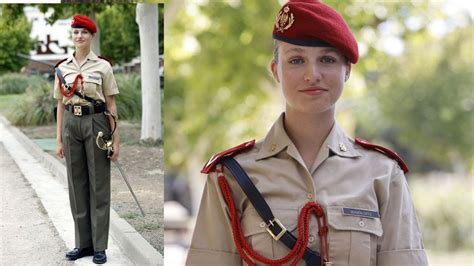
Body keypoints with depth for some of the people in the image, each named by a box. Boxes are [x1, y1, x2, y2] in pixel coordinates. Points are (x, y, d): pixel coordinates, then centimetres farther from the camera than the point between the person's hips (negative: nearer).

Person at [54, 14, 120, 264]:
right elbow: (61, 105, 10)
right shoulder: (62, 68, 7)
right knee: (77, 184, 8)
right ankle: (83, 242, 19)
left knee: (99, 184, 2)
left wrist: (115, 139, -5)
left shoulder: (103, 65, -1)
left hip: (96, 123, -3)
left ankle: (99, 245, 10)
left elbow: (111, 105, -1)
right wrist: (59, 138, 7)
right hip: (71, 125, 4)